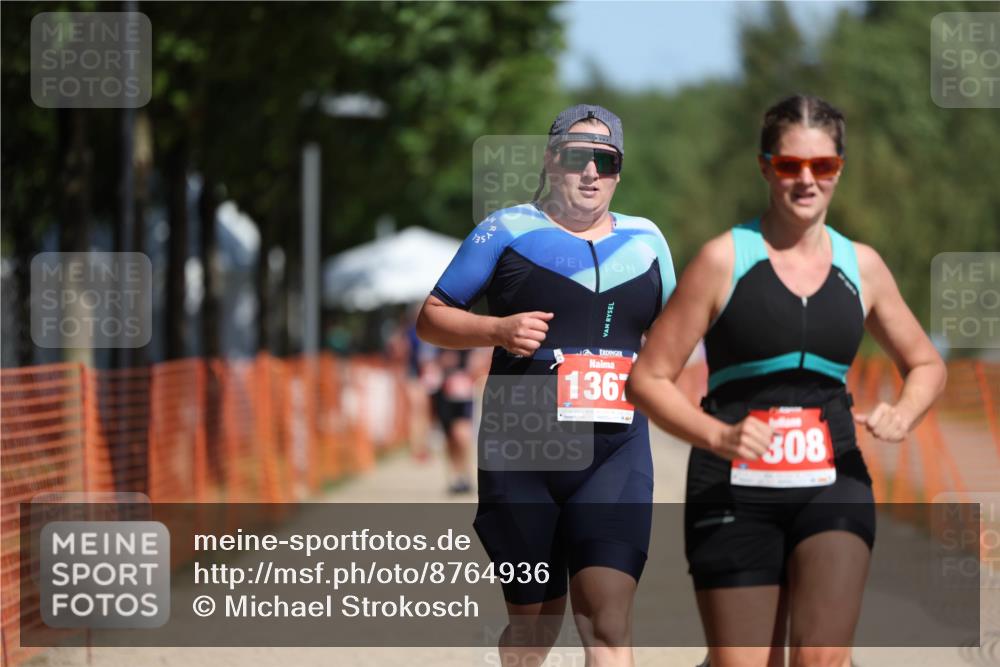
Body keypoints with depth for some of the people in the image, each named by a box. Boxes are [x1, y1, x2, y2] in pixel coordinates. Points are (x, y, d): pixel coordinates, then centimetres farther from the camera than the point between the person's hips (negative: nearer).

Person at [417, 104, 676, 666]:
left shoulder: (646, 241, 14)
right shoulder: (508, 231, 4)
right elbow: (431, 318, 6)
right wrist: (498, 330, -12)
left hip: (616, 453, 1)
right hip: (523, 450, -1)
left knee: (609, 616, -14)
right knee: (535, 620, 6)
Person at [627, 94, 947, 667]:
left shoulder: (862, 266, 8)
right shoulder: (724, 259, -2)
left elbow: (927, 364, 23)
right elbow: (648, 378, -3)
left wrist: (905, 413, 0)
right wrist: (718, 436, -21)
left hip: (833, 487, 2)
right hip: (734, 491, -2)